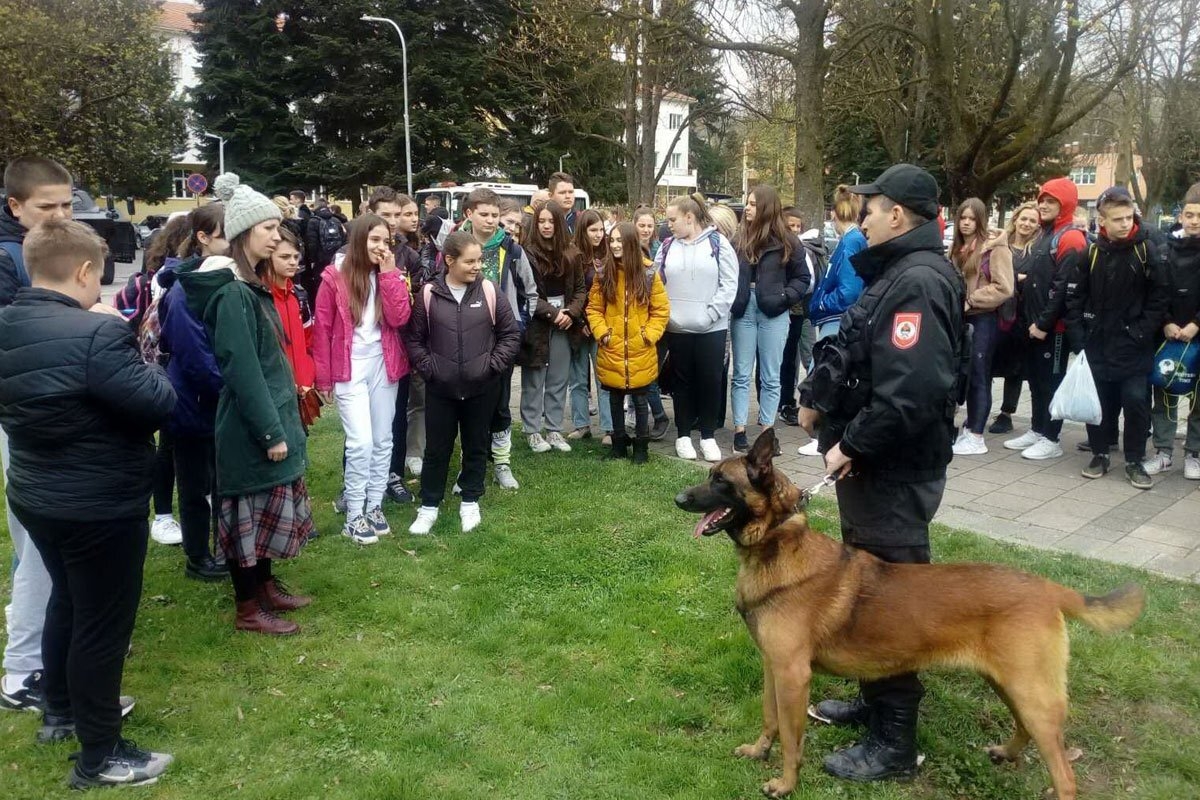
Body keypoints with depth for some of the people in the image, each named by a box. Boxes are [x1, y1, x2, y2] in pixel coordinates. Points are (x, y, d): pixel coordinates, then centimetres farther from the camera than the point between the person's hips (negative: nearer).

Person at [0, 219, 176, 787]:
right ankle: (99, 758, 20)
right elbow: (159, 402, -25)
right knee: (102, 624, 6)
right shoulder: (95, 332, -26)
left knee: (68, 601, 28)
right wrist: (121, 338, -10)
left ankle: (61, 710, 46)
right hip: (102, 506, -8)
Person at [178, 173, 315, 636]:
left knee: (269, 508, 19)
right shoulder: (231, 292, -19)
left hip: (272, 417, 10)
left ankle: (266, 586, 33)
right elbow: (241, 370, -22)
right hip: (250, 426, -10)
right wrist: (270, 431, -20)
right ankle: (247, 609, 16)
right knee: (250, 512, 2)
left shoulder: (250, 285, 11)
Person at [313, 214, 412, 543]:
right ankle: (354, 516, 3)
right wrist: (324, 377, -4)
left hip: (383, 366, 5)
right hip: (349, 369, -4)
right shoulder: (335, 277, -6)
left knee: (383, 440, 10)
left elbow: (399, 318, -9)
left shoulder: (390, 275, 6)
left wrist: (389, 273, -11)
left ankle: (374, 506, 23)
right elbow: (322, 330, -4)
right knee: (361, 442, -10)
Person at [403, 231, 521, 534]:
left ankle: (470, 502, 30)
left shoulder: (490, 291, -5)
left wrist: (493, 364, -6)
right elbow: (414, 338, 2)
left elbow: (511, 333, 1)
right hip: (441, 387, 0)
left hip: (482, 387, 1)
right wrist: (428, 368, -6)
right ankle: (429, 506, 24)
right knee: (437, 448, 9)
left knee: (476, 446, 13)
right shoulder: (429, 294, -6)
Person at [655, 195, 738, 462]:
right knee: (682, 382, 9)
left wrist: (709, 314, -13)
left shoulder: (718, 243, -1)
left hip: (712, 329, -2)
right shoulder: (667, 246, 9)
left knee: (710, 382, 4)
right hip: (677, 328, 2)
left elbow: (729, 284, -5)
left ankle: (708, 436, 16)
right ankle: (683, 435, 19)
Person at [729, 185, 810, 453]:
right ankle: (740, 431, 12)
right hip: (743, 311, 1)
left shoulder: (786, 241, -1)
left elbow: (802, 278, 4)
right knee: (742, 374, 6)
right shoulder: (738, 239, 4)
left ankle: (767, 431, 16)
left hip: (773, 313, -1)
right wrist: (729, 300, -8)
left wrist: (785, 297, -11)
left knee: (770, 377, 7)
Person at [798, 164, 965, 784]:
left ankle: (894, 742, 18)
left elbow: (912, 393, -33)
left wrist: (853, 444, -22)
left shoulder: (920, 283, -23)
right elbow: (852, 348, 15)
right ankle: (875, 698, 40)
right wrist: (818, 395, -1)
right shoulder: (897, 273, 12)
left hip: (895, 472, -11)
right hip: (874, 463, 11)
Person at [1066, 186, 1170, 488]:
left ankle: (1134, 461, 11)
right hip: (1097, 344, 2)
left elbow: (1160, 296, -3)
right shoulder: (1091, 252, 1)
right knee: (1098, 401, 8)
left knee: (1136, 401, -2)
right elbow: (1074, 297, 2)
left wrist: (1142, 333, -10)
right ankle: (1099, 454, 23)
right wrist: (1078, 339, -5)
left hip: (1134, 347, -2)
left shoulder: (1147, 250, -4)